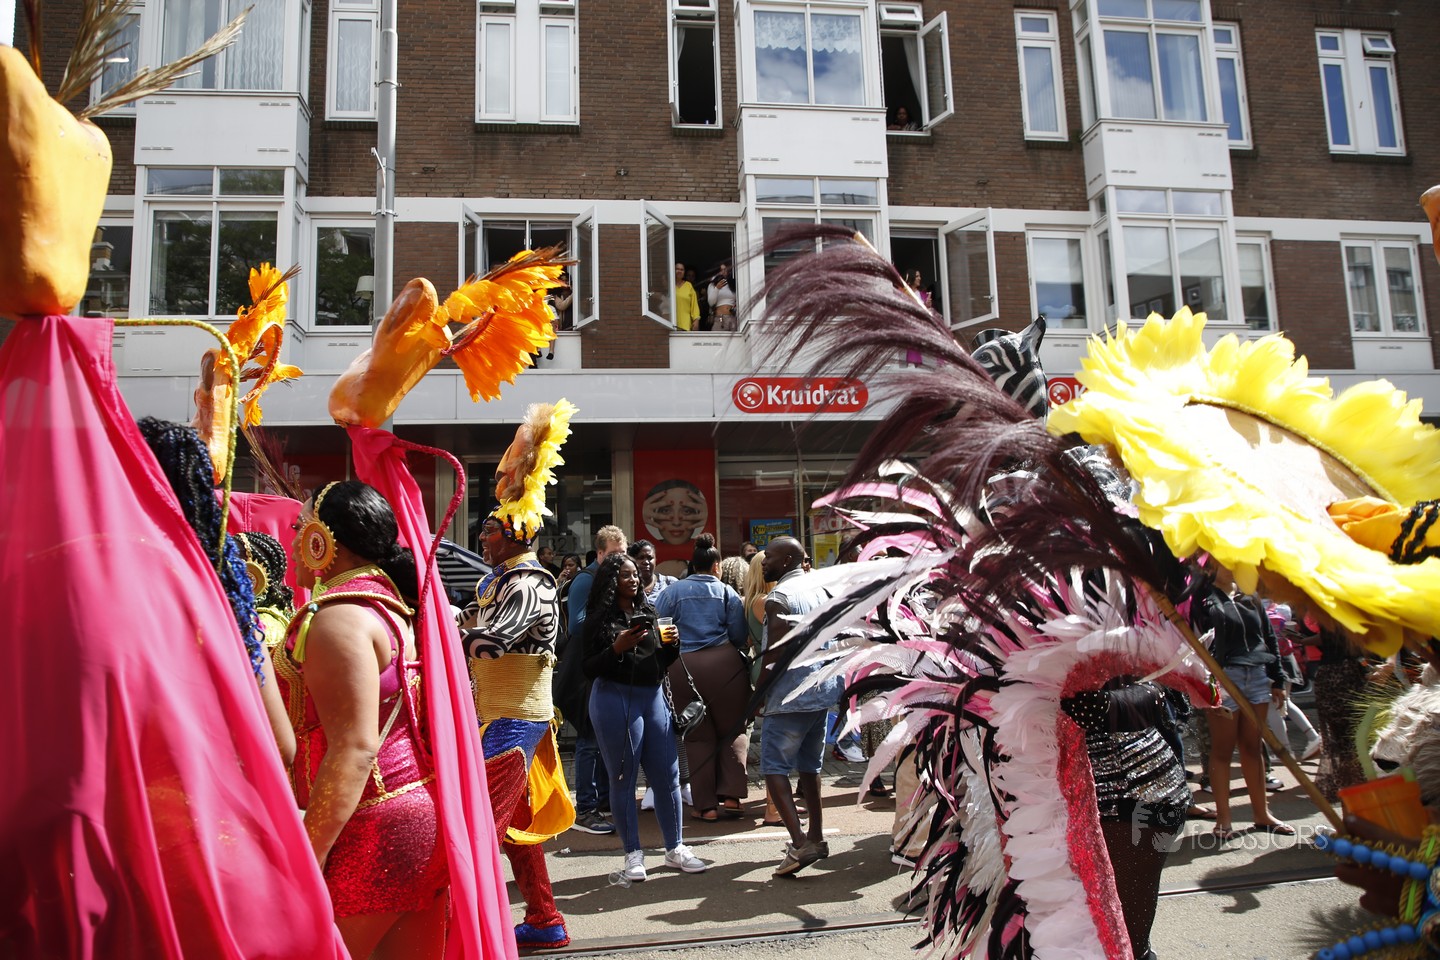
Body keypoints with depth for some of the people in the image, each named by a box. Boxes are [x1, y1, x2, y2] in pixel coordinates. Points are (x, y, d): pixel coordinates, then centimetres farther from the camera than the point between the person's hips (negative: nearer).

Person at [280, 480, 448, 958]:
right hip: (424, 816, 9)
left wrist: (303, 864, -21)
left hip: (371, 830, -9)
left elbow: (354, 748, -22)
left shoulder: (339, 618, -14)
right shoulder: (395, 607, 14)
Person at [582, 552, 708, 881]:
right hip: (615, 699, -5)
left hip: (653, 697, 6)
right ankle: (633, 854, 14)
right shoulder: (600, 618, -4)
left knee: (668, 776, 7)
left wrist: (671, 645, 0)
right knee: (624, 779, 3)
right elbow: (590, 669, -8)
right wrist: (617, 648, -21)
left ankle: (674, 848, 19)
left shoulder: (648, 612, 13)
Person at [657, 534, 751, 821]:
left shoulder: (671, 592, 6)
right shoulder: (727, 593, 6)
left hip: (682, 667, 1)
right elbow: (739, 636, 4)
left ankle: (706, 805, 12)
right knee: (733, 730, 13)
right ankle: (730, 796, 4)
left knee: (698, 737, 9)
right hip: (723, 663, -1)